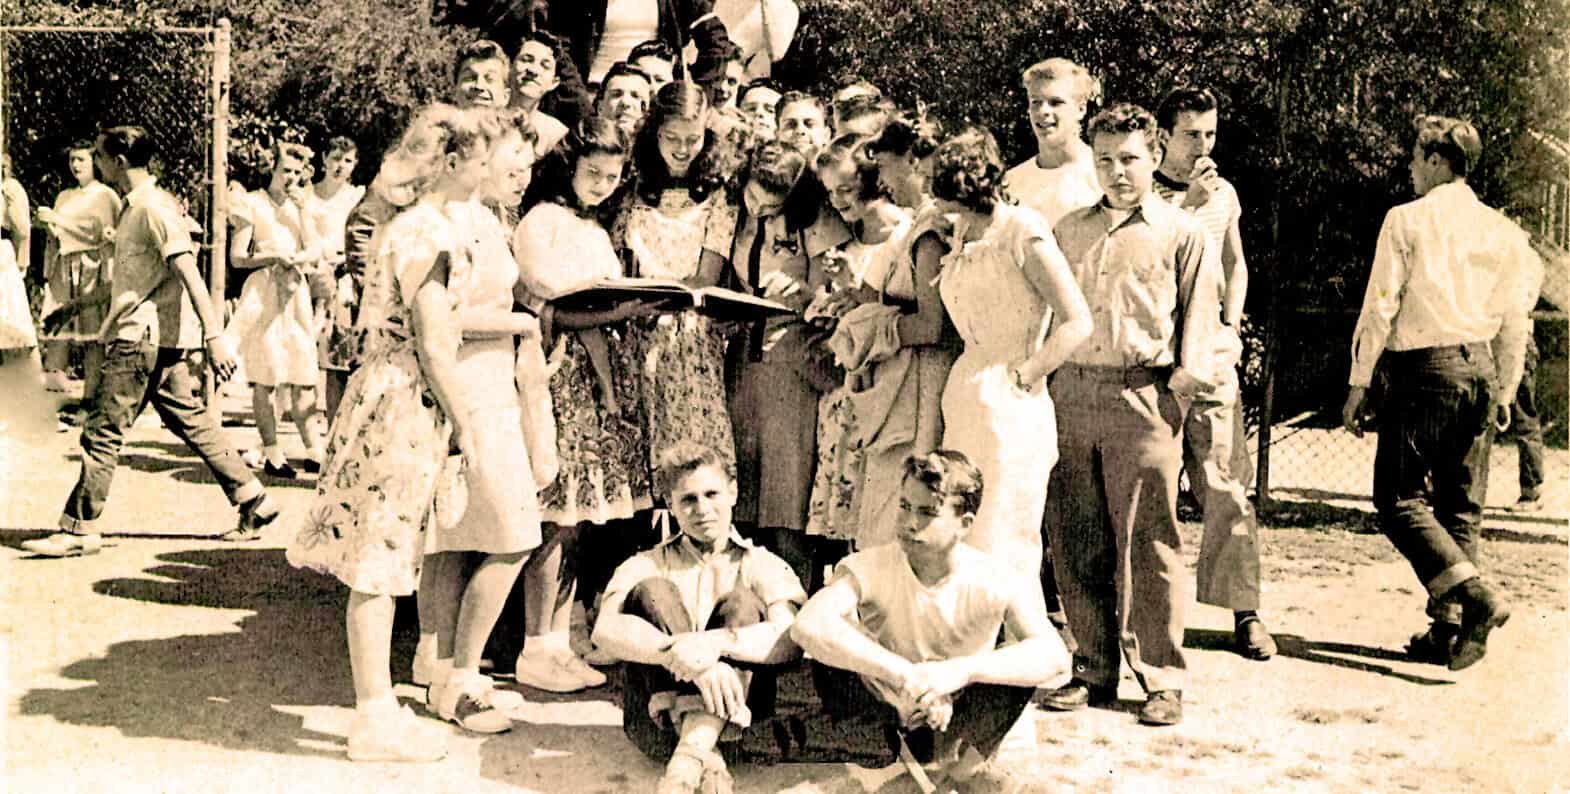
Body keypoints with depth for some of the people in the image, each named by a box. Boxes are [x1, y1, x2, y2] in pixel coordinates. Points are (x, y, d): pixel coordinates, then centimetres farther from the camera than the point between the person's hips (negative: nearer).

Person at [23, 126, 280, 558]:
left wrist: (215, 336, -26)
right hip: (166, 342, 10)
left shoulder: (153, 207, -13)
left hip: (144, 341, -10)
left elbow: (189, 272, -21)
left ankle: (79, 530, 3)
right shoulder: (139, 205, 17)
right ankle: (254, 503, 11)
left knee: (102, 433, -4)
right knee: (192, 423, 10)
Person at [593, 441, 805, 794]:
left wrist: (717, 642, -30)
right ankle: (706, 760, -34)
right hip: (657, 721, 1)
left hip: (734, 720, 0)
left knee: (743, 602, -17)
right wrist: (681, 653, -29)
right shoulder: (647, 565, 12)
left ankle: (691, 755, -38)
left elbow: (791, 639, -13)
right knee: (653, 591, -15)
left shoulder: (763, 566, 10)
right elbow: (606, 630, -12)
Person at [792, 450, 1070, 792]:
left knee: (1023, 661, -29)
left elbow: (1054, 658, -35)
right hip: (891, 716, 0)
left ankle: (968, 758, -2)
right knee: (831, 660, -30)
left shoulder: (997, 580, -20)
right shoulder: (869, 569, -22)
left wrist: (960, 670, -47)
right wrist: (903, 674, -45)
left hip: (964, 724, 1)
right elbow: (807, 627, -40)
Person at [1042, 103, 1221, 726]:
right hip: (1072, 395, 4)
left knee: (1149, 541, -4)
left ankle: (1162, 679, 4)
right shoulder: (1070, 230, 18)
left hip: (1142, 399, -4)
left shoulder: (1181, 232, 7)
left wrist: (1184, 381, -4)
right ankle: (1093, 670, 15)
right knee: (1076, 541, 5)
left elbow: (1201, 309, 7)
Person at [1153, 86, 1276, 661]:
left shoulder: (1224, 193, 14)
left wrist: (1231, 326, 13)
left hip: (1210, 351, 3)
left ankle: (1244, 612, 1)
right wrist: (1187, 203, -13)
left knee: (1227, 484, -3)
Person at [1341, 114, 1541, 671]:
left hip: (1423, 372, -6)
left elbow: (1380, 306, -7)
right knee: (1461, 505, 10)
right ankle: (1449, 630, 9)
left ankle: (1473, 594, -17)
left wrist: (1359, 384, -3)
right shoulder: (1501, 230, 10)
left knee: (1400, 498, -1)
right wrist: (1505, 390, 20)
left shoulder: (1407, 220, -4)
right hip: (1479, 369, 6)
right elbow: (1516, 318, 12)